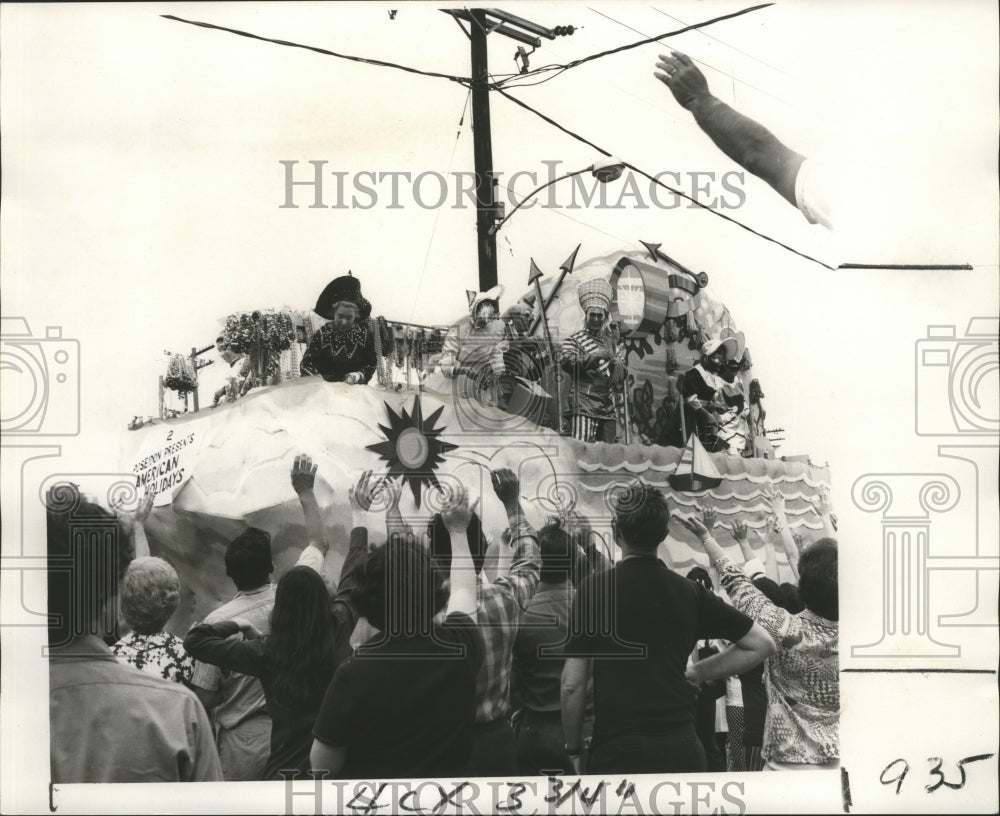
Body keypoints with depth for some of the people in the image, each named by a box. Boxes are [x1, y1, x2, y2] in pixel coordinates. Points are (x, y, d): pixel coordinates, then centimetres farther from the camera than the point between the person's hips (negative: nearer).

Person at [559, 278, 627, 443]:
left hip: (607, 407, 6)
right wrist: (593, 357, -24)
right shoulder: (574, 339, 4)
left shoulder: (610, 341, 22)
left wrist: (618, 365, 1)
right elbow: (566, 361, -15)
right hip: (582, 405, -6)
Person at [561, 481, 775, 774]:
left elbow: (573, 685, -5)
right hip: (682, 748, 3)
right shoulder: (689, 591, 5)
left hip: (617, 750, -3)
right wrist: (698, 672, 14)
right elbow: (762, 643, 11)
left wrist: (573, 749, 8)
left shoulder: (593, 590, -5)